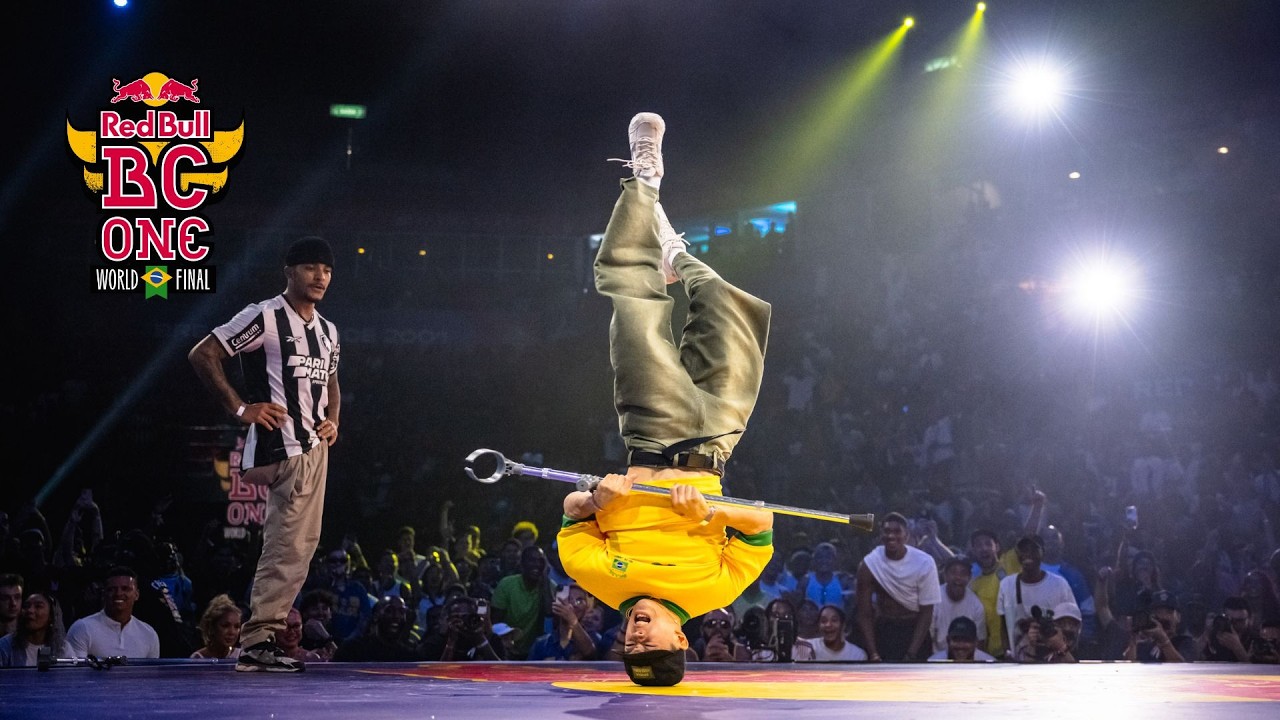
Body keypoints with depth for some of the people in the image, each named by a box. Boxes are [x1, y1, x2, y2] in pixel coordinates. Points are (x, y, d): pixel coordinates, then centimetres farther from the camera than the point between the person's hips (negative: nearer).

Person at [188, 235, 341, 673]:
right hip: (280, 444, -9)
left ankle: (260, 640, 17)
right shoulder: (264, 317, -8)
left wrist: (332, 420, 12)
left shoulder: (328, 331, 17)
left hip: (314, 445, 9)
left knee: (299, 544, 10)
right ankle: (259, 640, -8)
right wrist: (240, 408, -13)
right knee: (290, 546, -13)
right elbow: (202, 355, -11)